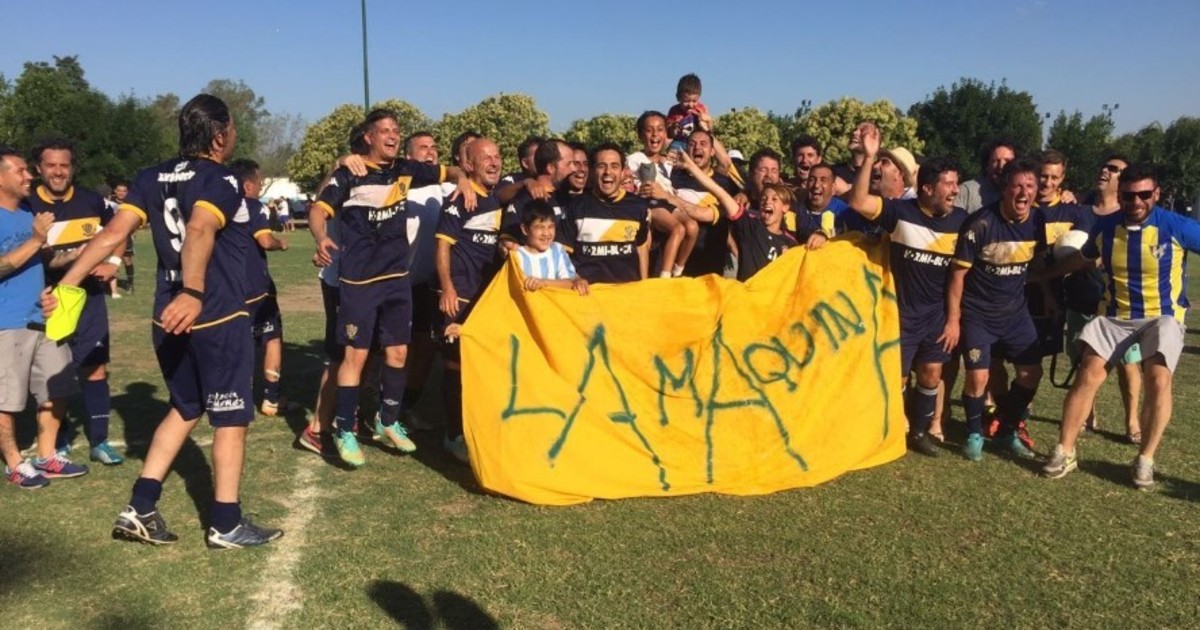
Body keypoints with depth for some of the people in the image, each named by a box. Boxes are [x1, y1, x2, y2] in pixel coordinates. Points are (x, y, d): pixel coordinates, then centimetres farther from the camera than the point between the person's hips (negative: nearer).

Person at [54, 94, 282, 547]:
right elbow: (199, 231, -32)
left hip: (170, 318, 7)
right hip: (218, 318, -7)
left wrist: (67, 283, 1)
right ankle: (226, 525, 13)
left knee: (184, 409, 23)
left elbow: (113, 234, 0)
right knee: (231, 419, 6)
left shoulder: (152, 178, 8)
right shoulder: (221, 181, -13)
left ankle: (140, 510, 21)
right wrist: (192, 293, -44)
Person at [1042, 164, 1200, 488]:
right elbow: (1081, 259, 17)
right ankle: (1064, 452, -1)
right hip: (1115, 315, 3)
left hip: (1162, 315, -3)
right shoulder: (1105, 227, -2)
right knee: (1089, 373, -10)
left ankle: (1145, 460, -4)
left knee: (1158, 379, -21)